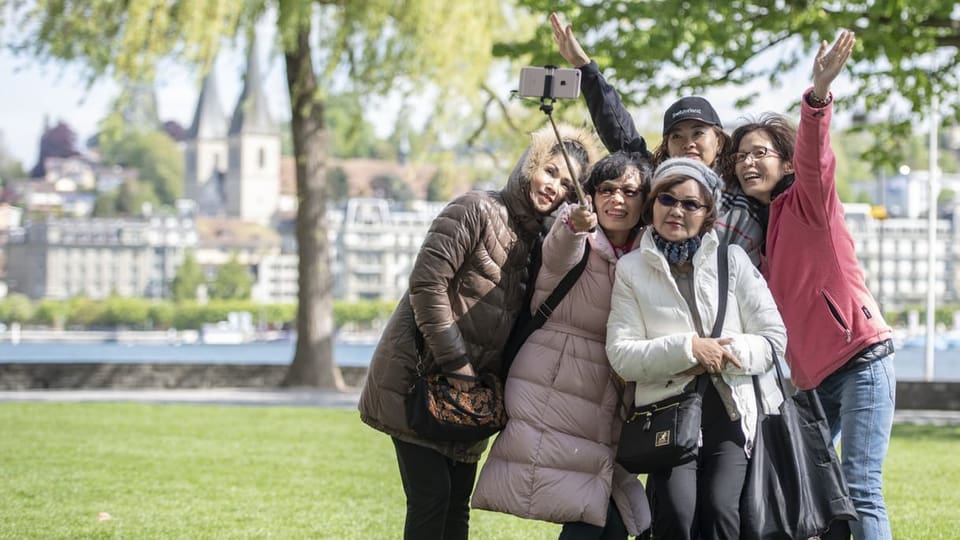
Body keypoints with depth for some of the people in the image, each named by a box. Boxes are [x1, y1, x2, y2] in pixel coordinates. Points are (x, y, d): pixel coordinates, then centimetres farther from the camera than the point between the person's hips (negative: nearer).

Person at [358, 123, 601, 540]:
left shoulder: (538, 239, 12)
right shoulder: (476, 209, -11)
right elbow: (427, 283, -18)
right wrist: (455, 362, -18)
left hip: (468, 389, 7)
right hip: (419, 376, -7)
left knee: (457, 505, 7)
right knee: (431, 496, -11)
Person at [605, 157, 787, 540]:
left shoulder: (733, 260, 8)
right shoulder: (631, 269, 6)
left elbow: (774, 337, 3)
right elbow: (621, 354, -4)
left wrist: (717, 356, -11)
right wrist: (687, 348, -16)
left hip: (734, 410, 1)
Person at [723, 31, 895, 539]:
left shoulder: (808, 202, -7)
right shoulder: (751, 224, 12)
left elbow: (814, 159, -28)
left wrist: (818, 95, -45)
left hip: (862, 358, -7)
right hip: (812, 374, 7)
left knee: (859, 489, -14)